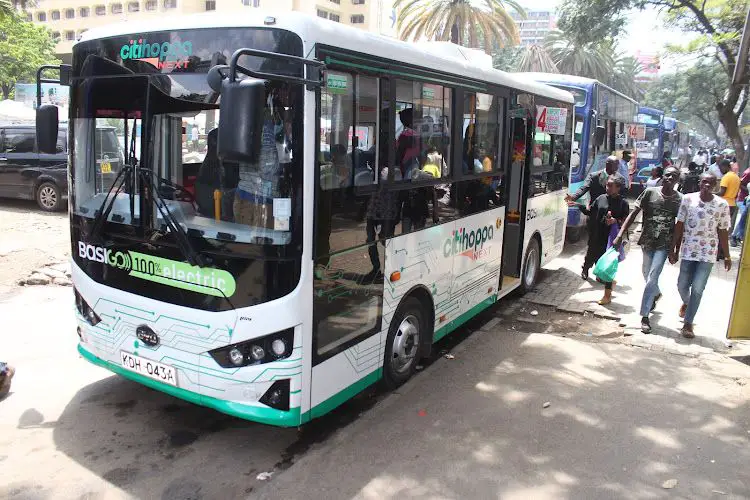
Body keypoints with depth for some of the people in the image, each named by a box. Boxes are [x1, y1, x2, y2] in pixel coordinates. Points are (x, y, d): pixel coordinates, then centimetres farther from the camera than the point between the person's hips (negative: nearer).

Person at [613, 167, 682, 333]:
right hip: (647, 241, 3)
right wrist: (620, 235, -13)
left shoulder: (680, 199, -4)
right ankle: (656, 294, 53)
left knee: (652, 278, -11)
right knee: (647, 275, 19)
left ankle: (645, 316, -3)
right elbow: (634, 213, -4)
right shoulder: (650, 192, -3)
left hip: (664, 244, -2)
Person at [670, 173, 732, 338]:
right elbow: (679, 225, 0)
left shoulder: (722, 204, -4)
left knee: (697, 289, -3)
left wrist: (727, 255, 5)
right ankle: (686, 303, 46)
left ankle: (688, 323, 9)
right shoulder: (688, 199, -3)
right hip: (688, 250, 1)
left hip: (708, 253, -1)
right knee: (682, 285, 10)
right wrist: (673, 249, 0)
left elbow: (723, 231, 3)